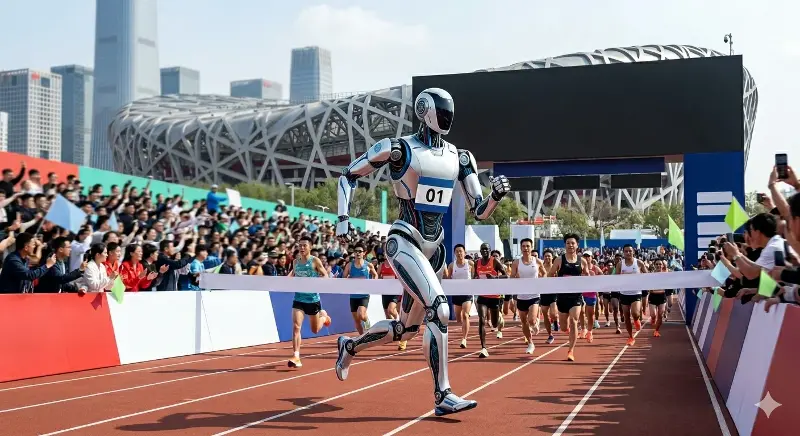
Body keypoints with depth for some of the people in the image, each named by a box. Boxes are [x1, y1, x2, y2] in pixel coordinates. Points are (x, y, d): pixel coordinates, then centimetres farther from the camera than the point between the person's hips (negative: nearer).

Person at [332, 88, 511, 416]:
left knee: (405, 329, 14)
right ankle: (443, 396, -13)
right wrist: (343, 219, -7)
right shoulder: (398, 149, -8)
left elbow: (480, 212, 8)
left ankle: (350, 346, 40)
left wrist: (496, 195, -12)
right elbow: (349, 176, 2)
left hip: (434, 247, 7)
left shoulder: (460, 158, 8)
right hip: (404, 243, -7)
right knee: (439, 310, -22)